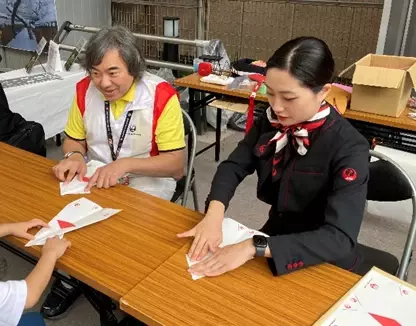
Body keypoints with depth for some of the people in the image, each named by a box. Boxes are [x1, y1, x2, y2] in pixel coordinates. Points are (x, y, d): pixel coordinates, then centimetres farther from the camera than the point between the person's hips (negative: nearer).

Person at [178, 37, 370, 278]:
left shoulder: (349, 149, -25)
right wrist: (214, 213, -24)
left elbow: (341, 238, -31)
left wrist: (254, 248, -39)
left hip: (326, 264, -4)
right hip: (277, 238, 5)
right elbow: (235, 165, -4)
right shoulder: (271, 123, -8)